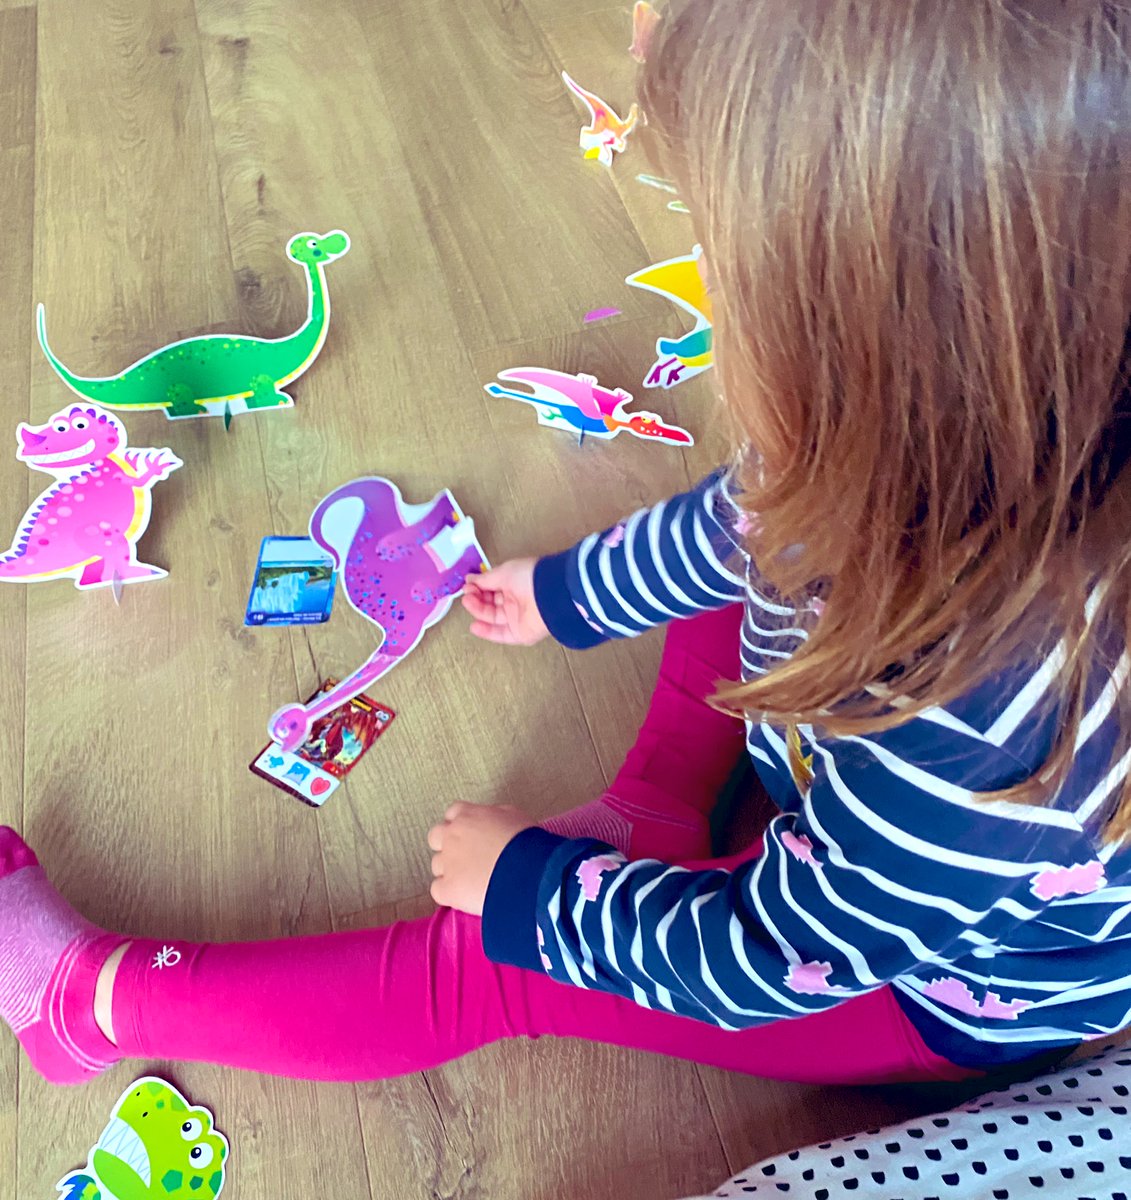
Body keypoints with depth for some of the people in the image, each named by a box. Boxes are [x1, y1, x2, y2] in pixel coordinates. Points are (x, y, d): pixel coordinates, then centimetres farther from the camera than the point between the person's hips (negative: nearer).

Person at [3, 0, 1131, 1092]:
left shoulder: (991, 689, -44)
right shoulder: (936, 423, -21)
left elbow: (768, 961, -27)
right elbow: (738, 521, 0)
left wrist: (531, 887, -14)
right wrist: (565, 590, 14)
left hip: (948, 1000, -6)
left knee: (485, 965, -11)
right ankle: (647, 810, 0)